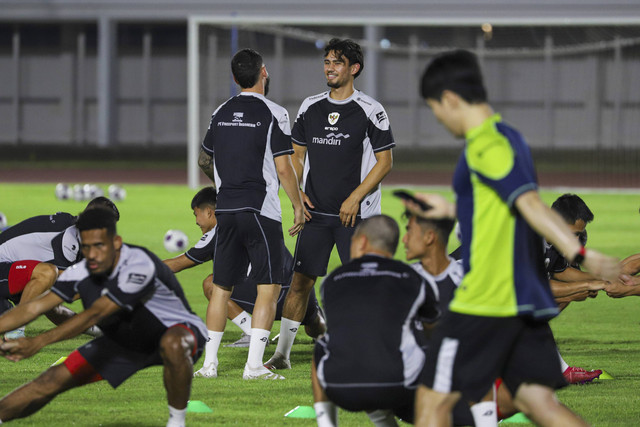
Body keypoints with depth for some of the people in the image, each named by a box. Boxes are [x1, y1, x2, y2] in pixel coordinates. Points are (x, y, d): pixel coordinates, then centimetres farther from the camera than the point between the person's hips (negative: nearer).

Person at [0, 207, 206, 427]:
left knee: (172, 345, -43)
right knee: (53, 381, -4)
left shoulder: (140, 266, -36)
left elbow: (95, 314, -41)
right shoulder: (82, 273, -14)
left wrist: (37, 343, -46)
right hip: (125, 343, 6)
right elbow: (34, 307, -12)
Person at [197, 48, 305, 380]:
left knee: (222, 287, 12)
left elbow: (204, 160, 22)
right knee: (269, 287, -3)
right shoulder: (273, 114, -8)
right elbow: (283, 168, -11)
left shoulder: (221, 113, 10)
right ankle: (254, 365, -11)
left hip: (226, 211, 6)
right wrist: (298, 206, 1)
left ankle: (210, 361, 13)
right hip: (260, 212, -6)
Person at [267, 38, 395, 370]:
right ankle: (282, 353, 7)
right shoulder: (310, 108, 10)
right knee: (301, 280, 1)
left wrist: (355, 198, -12)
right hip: (316, 211, 4)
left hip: (355, 214, -4)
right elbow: (297, 155, 18)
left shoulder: (370, 111, -4)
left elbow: (384, 161, -4)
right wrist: (296, 192, 2)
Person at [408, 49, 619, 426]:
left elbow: (529, 204, -25)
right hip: (525, 300, 9)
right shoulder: (509, 138, 15)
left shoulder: (485, 145, -14)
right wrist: (452, 210, 36)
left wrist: (579, 253, -35)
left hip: (486, 302, -9)